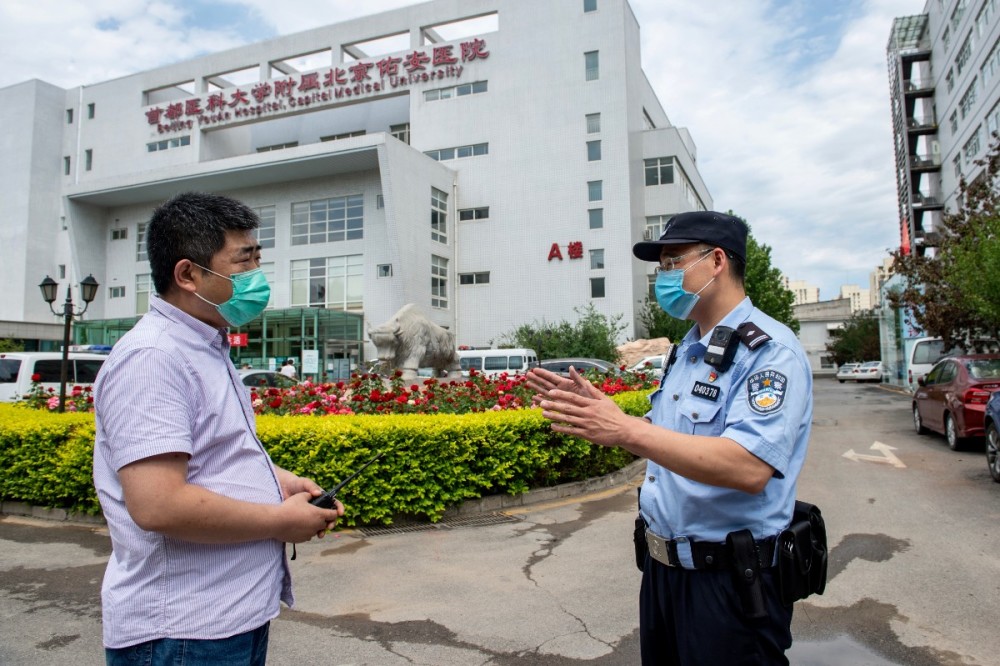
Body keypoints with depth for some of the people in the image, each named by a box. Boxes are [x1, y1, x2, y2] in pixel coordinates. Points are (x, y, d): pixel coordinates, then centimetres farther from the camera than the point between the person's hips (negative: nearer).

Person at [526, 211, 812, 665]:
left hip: (728, 581, -8)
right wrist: (598, 409, 1)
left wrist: (628, 430, -33)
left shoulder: (770, 351, -17)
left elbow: (749, 468, -31)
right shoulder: (686, 350, 10)